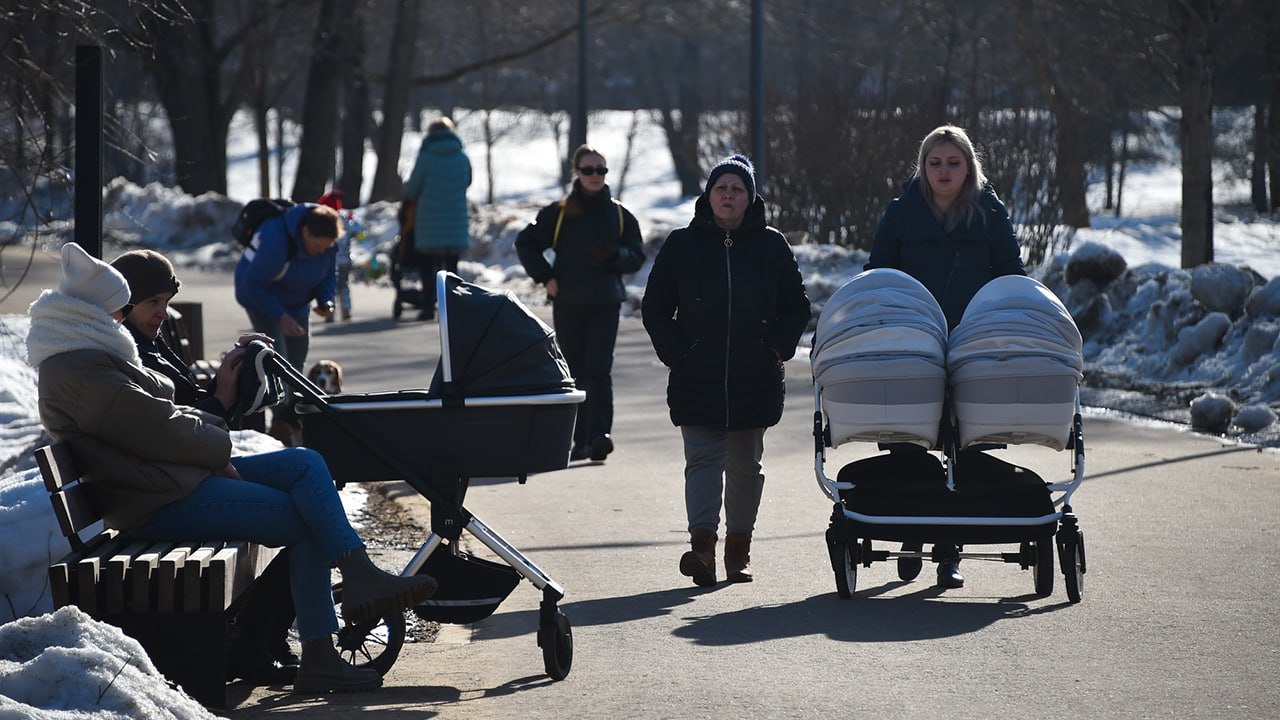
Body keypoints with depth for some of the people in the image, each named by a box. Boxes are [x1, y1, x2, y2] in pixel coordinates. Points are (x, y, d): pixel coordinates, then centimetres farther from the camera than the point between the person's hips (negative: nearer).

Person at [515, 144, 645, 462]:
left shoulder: (619, 214, 6)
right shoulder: (558, 213, 3)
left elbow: (637, 255, 10)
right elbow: (526, 243, 10)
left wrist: (614, 255, -12)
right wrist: (545, 276, -1)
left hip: (605, 304, -1)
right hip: (568, 303, 1)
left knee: (599, 369, -14)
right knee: (575, 373, 5)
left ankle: (599, 434, -21)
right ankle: (579, 440, 11)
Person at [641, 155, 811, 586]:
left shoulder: (772, 246, 6)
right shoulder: (682, 245, 5)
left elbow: (797, 307, 12)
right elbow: (655, 308, 9)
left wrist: (778, 348, -3)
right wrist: (675, 352, -4)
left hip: (756, 378, 1)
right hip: (697, 379, -1)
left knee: (745, 463, 8)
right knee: (702, 458, -13)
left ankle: (739, 549, 18)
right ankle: (702, 545, -24)